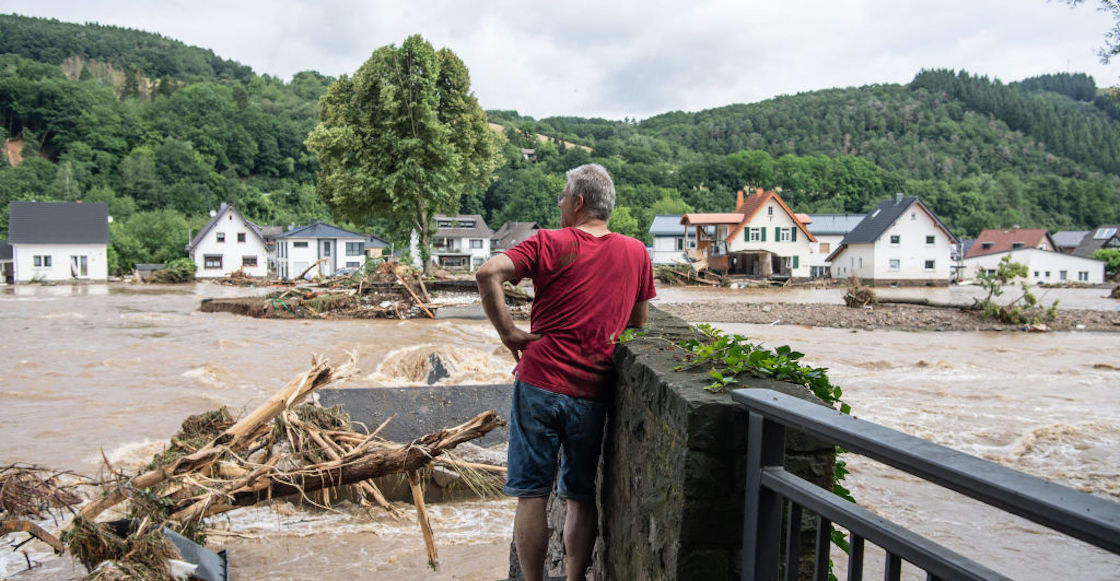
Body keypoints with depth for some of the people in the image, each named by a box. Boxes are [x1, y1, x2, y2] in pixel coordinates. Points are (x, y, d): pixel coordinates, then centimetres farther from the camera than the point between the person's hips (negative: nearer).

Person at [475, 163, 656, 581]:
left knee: (532, 496, 7)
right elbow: (639, 321, 17)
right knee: (581, 498, 14)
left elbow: (488, 273, -16)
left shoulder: (551, 243, -3)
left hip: (540, 383, -3)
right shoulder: (637, 254, 7)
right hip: (593, 393, 3)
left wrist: (508, 332, -9)